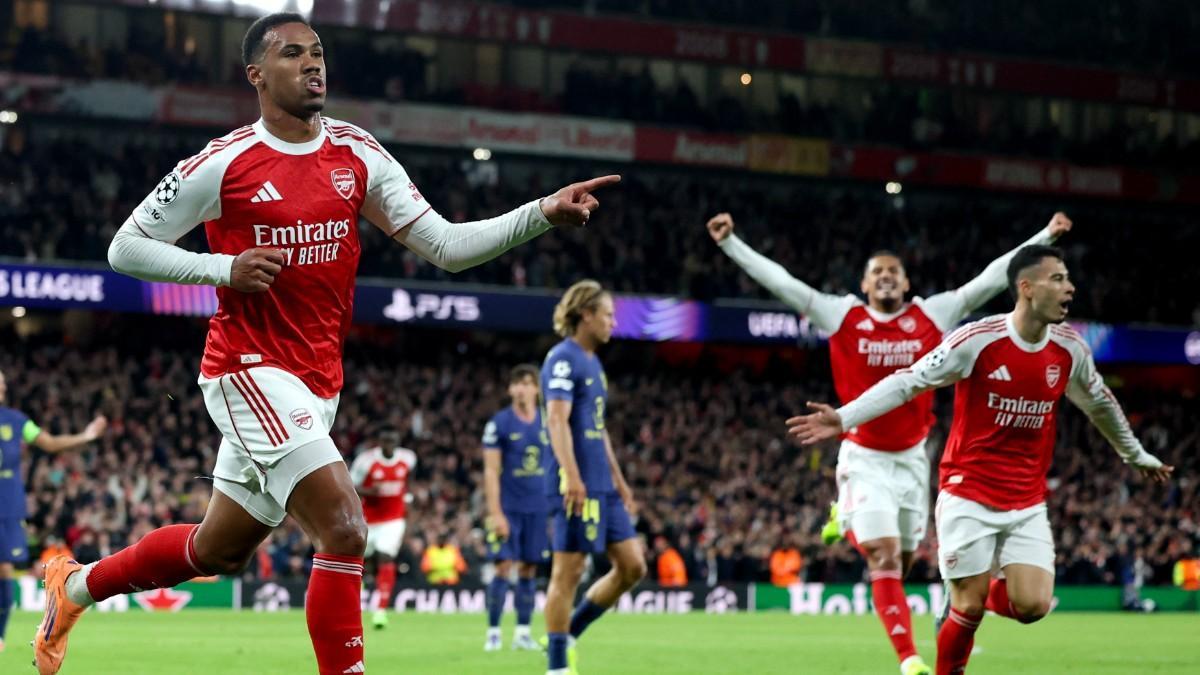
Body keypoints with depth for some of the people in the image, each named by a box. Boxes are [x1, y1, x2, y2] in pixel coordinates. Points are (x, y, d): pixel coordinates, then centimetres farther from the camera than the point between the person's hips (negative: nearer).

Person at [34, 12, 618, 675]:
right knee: (345, 527, -21)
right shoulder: (223, 164, -9)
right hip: (250, 370, -6)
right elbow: (126, 247, -2)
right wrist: (224, 267, -16)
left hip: (317, 384, 6)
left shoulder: (358, 155, 4)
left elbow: (445, 246, 1)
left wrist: (543, 213, -12)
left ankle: (77, 585, 42)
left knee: (218, 549, 20)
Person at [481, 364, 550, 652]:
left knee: (529, 568, 5)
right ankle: (493, 632, -1)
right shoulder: (499, 423, -4)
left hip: (538, 507, 4)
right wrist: (495, 513, -13)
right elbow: (491, 471, -7)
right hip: (508, 507, -4)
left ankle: (523, 632, 10)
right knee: (504, 566, -8)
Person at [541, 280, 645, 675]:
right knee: (568, 572, -5)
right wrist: (572, 477, -29)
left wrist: (619, 480, 25)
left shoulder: (591, 362, 19)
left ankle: (568, 634, 17)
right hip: (577, 486, -9)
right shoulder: (563, 360, -9)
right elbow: (558, 420, -19)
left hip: (602, 486, 9)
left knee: (632, 566, 6)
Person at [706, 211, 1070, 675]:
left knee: (904, 559, 14)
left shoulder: (933, 316, -1)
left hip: (912, 457, 3)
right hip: (864, 458, -3)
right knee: (885, 558, -13)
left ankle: (849, 522, 46)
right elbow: (778, 281, -6)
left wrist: (1043, 237, -3)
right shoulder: (842, 316, -5)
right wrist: (730, 243, -11)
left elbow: (990, 280, -1)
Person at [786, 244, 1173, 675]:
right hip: (969, 497, -4)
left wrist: (1136, 455, 33)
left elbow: (1101, 405, 20)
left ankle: (983, 596, 23)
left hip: (1028, 505, 4)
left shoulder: (1070, 349, 1)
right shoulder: (978, 340, -14)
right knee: (970, 607, -5)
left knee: (1032, 606, -10)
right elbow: (908, 382, -11)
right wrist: (844, 418, -21)